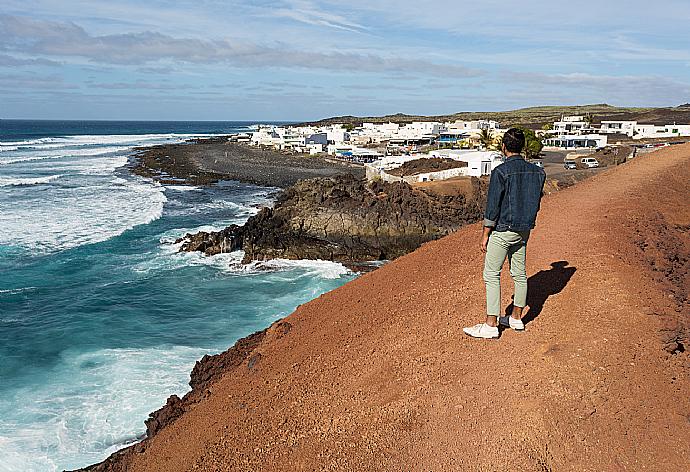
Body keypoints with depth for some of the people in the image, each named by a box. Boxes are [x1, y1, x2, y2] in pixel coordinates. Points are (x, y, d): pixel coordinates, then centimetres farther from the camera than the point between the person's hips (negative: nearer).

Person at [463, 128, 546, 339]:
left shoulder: (500, 172, -16)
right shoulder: (535, 171, 4)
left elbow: (492, 207, -15)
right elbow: (536, 202, 11)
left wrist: (485, 234, -8)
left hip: (502, 230, -7)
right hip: (524, 230, 7)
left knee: (491, 275, -2)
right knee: (519, 274, 15)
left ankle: (491, 325, -1)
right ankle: (516, 318, 26)